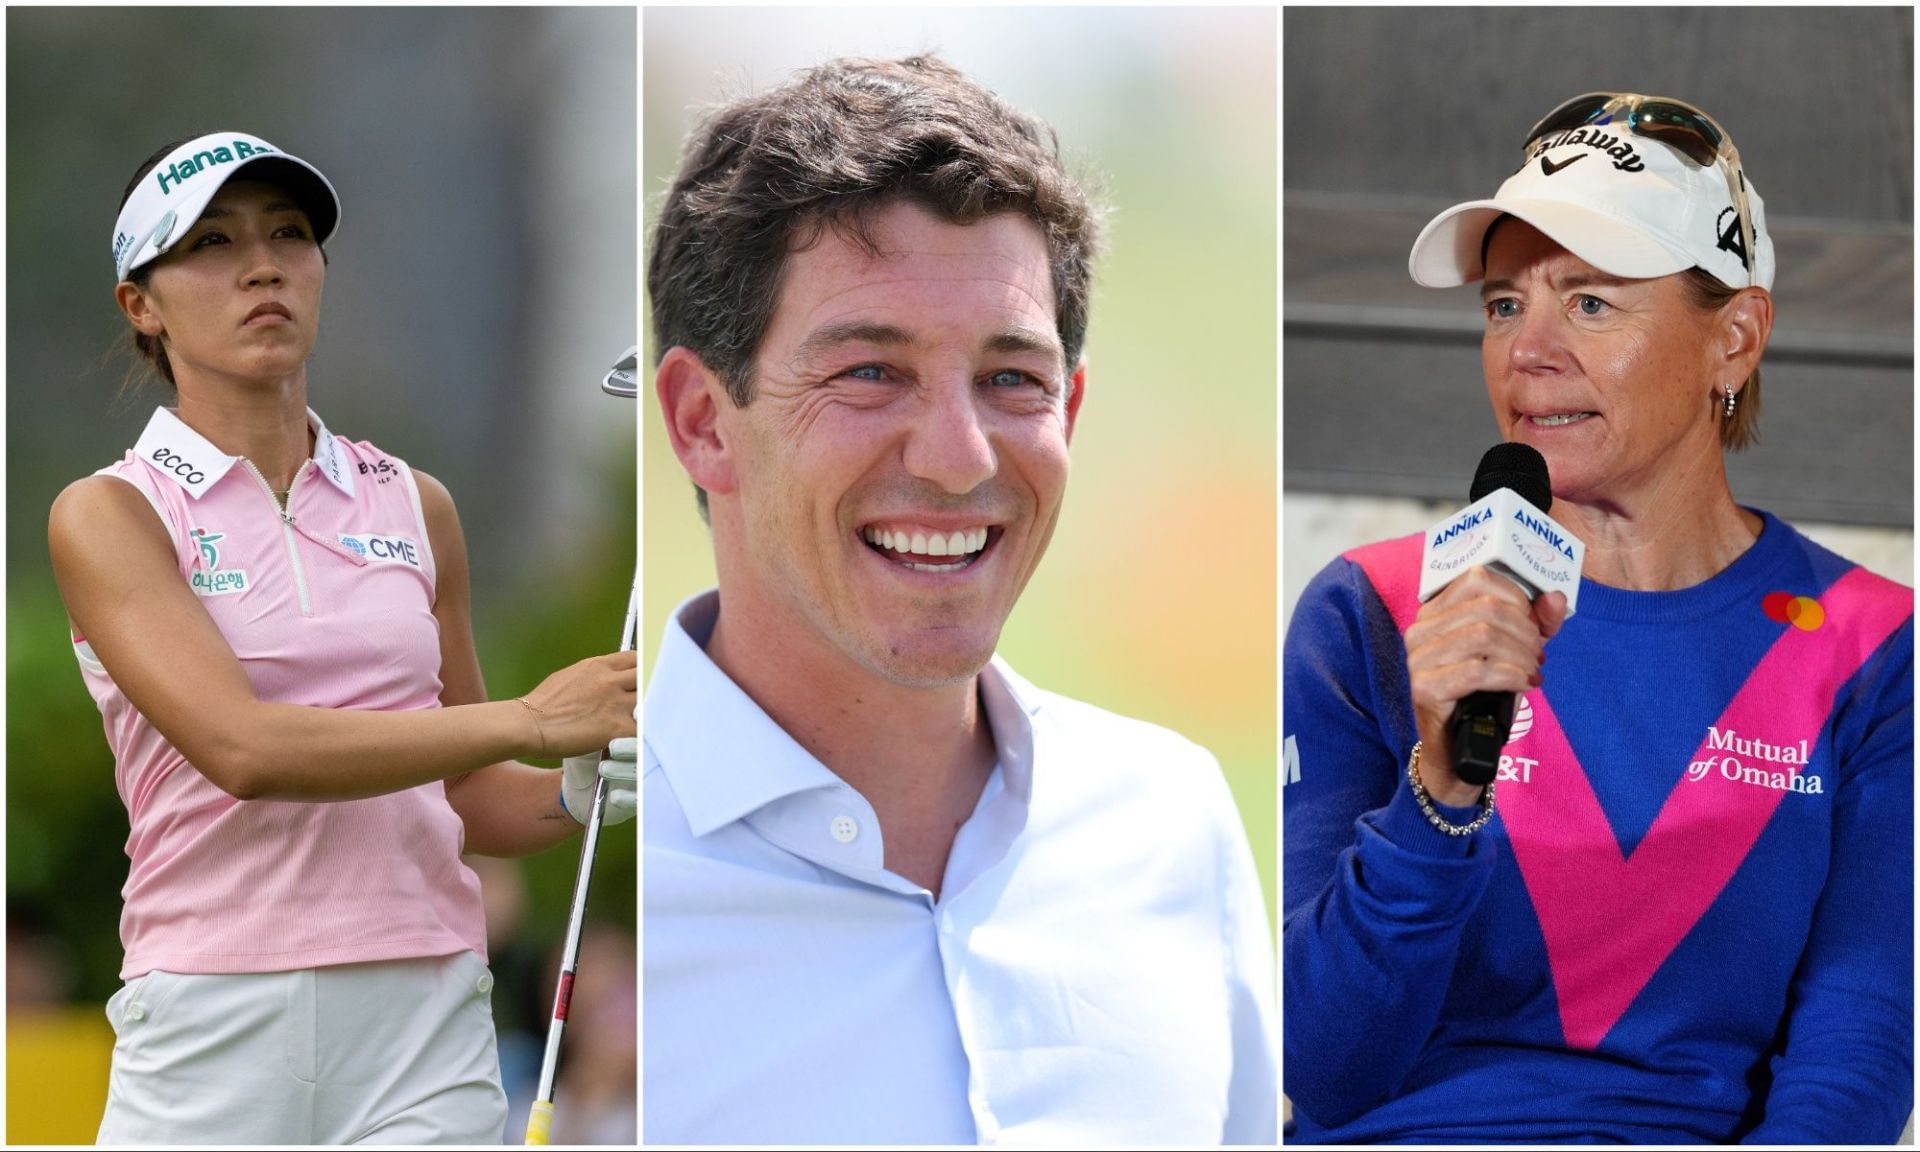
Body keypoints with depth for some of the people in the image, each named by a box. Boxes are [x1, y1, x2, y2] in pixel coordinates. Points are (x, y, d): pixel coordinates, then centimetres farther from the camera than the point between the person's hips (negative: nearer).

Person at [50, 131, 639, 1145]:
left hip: (426, 1023, 3)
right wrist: (529, 718, -18)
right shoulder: (108, 513, 0)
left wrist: (573, 793, -3)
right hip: (208, 1031, -3)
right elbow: (243, 748, -15)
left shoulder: (416, 507, 13)